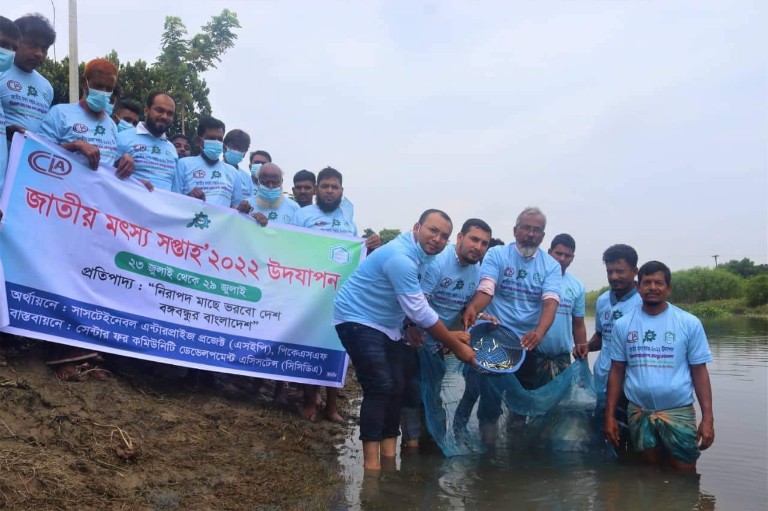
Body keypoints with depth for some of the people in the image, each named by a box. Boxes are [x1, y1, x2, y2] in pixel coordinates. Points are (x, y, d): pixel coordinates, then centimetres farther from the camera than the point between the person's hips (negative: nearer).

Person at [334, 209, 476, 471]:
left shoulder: (421, 254, 3)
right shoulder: (400, 257, -27)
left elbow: (418, 307, 8)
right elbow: (420, 312, -25)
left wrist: (450, 335, 0)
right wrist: (456, 346, -18)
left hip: (386, 325, 10)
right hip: (358, 320, -10)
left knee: (396, 388, 6)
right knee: (379, 387, -17)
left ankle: (389, 456, 13)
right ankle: (371, 461, -12)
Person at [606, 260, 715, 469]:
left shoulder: (689, 323, -4)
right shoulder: (622, 324, 1)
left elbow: (699, 371, -1)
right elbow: (617, 371, 4)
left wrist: (708, 417, -7)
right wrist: (610, 415, 2)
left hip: (678, 411, -1)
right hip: (639, 412, 2)